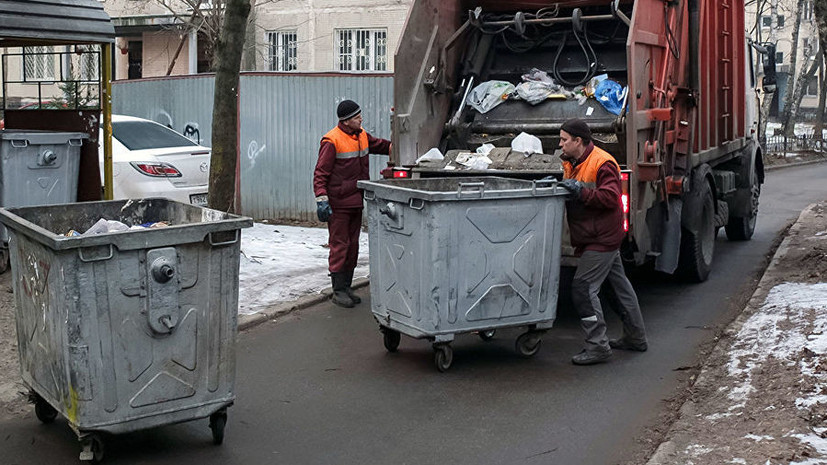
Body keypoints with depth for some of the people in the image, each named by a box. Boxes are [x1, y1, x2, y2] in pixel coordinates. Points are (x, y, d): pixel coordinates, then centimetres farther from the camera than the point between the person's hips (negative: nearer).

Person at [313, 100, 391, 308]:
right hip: (338, 204, -8)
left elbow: (380, 145, 27)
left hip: (356, 201, 8)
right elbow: (320, 173, -14)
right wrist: (321, 199, -21)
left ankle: (347, 287, 21)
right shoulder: (332, 141, -13)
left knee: (353, 245, 12)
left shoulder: (362, 136, 10)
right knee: (339, 246, -4)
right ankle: (338, 291, 3)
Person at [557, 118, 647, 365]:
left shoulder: (603, 163, -18)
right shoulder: (572, 163, 11)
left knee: (583, 287, -13)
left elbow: (610, 197, -25)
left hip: (602, 239, -10)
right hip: (601, 237, 10)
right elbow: (569, 190, 20)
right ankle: (635, 338, 28)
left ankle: (598, 345, -9)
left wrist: (580, 191, -30)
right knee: (619, 285, 17)